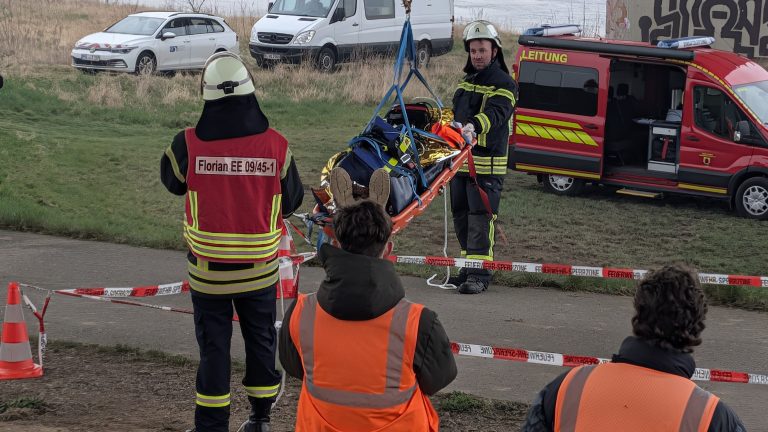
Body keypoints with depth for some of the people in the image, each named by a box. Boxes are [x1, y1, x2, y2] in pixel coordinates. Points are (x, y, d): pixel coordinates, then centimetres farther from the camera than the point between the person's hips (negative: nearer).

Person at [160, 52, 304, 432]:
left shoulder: (189, 144, -15)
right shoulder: (275, 146, -11)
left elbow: (172, 181, 6)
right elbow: (292, 201, 2)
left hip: (208, 268, -1)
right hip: (259, 268, 1)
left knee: (213, 344, 8)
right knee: (261, 340, 17)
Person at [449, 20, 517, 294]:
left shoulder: (503, 84, -6)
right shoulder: (466, 82, 19)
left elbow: (495, 113, -25)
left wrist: (474, 126, -43)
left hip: (487, 163, -8)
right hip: (461, 159, 8)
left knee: (480, 218, -11)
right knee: (461, 217, 12)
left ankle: (480, 274, -11)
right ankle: (469, 268, 22)